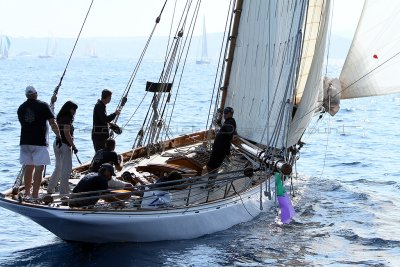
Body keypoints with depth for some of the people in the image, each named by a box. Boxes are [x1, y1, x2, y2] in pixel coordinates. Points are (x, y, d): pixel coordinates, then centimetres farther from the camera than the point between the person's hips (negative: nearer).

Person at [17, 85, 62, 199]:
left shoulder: (21, 108, 10)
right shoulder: (43, 106, -4)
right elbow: (52, 123, -9)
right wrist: (58, 136, -1)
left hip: (24, 142, 5)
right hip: (40, 142, -5)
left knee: (28, 168, 14)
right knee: (39, 168, -3)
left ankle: (27, 194, 18)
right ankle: (35, 195, -6)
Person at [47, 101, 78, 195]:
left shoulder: (60, 118, 12)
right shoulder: (67, 119, -14)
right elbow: (67, 134, -21)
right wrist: (73, 146, -17)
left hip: (57, 144, 9)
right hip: (65, 145, -9)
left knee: (58, 168, 20)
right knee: (66, 169, -4)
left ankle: (50, 189, 26)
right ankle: (63, 192, -4)